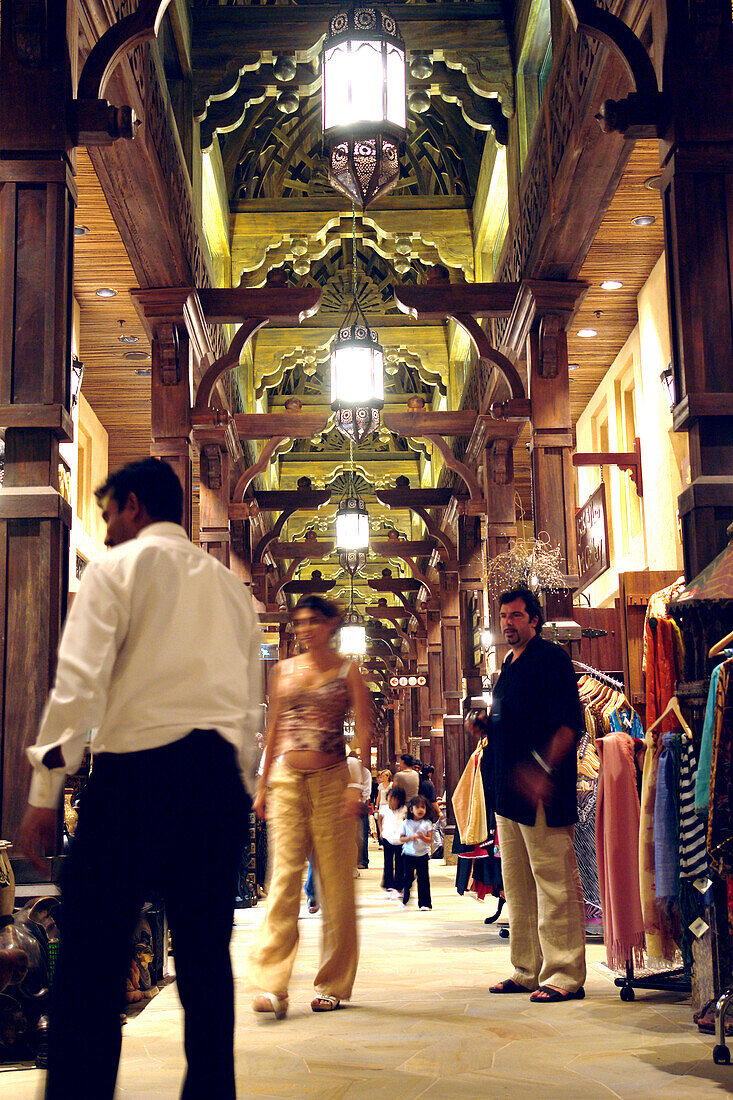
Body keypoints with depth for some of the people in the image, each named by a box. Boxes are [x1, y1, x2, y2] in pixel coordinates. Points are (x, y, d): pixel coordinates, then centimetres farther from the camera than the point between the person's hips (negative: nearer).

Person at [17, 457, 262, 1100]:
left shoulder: (119, 568, 4)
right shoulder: (230, 585, 21)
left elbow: (80, 680, -7)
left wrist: (46, 789, -7)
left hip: (137, 766, -6)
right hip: (220, 777, 6)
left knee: (93, 958, -4)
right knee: (206, 957, 10)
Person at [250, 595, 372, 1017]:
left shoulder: (348, 672, 4)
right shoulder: (283, 671, 13)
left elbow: (364, 730, -1)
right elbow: (273, 731, 17)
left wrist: (356, 784, -11)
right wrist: (263, 785, 14)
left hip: (331, 780, -2)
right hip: (287, 780, 2)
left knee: (336, 881, 1)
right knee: (285, 875, -8)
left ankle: (334, 985, 12)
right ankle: (273, 986, -12)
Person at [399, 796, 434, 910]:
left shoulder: (426, 824, 0)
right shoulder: (406, 823, 2)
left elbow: (430, 840, -3)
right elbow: (401, 839, 2)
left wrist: (422, 837, -22)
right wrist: (410, 838, -16)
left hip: (423, 855, 0)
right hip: (408, 854, 1)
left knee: (423, 879, -1)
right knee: (407, 878, 7)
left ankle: (424, 903, 6)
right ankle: (405, 900, 25)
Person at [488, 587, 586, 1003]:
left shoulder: (551, 658, -7)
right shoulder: (510, 665, 19)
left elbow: (570, 723, -15)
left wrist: (544, 772, -24)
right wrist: (485, 725, 7)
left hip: (542, 794, -9)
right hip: (510, 793, 9)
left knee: (555, 885, -5)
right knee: (518, 887, 13)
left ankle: (565, 976, 0)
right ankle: (528, 972, 21)